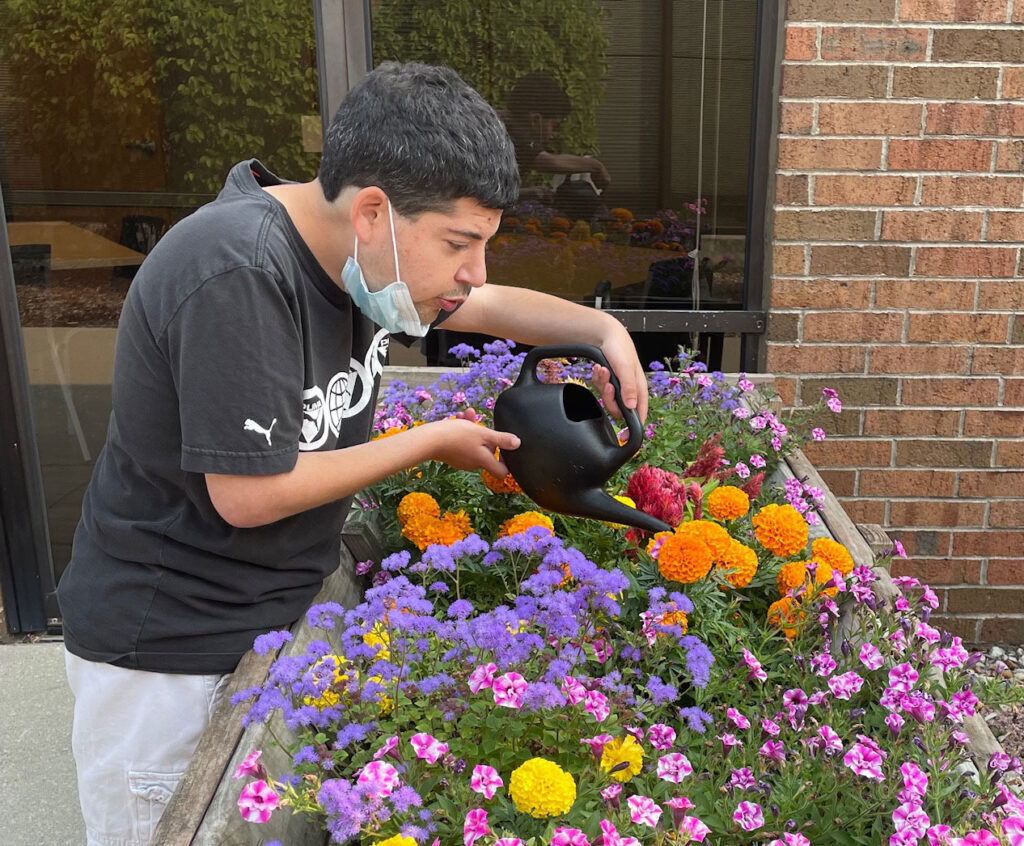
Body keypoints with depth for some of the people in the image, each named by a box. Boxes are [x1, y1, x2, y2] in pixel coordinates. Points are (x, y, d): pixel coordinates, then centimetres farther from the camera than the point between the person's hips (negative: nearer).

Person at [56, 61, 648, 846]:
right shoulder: (239, 273, -29)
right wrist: (433, 443, -17)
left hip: (284, 607, 8)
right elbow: (248, 493, -27)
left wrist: (603, 329, -6)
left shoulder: (369, 249, -4)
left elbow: (489, 306, 12)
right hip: (171, 655, -7)